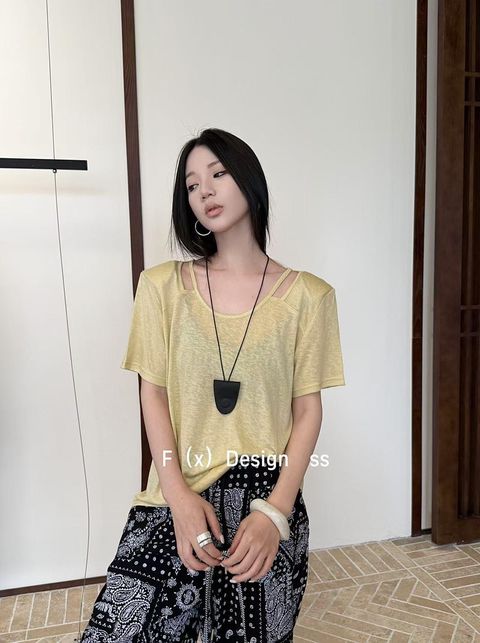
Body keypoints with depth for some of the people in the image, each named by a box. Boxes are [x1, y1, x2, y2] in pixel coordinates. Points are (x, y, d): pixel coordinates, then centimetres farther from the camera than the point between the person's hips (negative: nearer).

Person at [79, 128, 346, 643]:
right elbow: (153, 395, 0)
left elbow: (308, 411, -2)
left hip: (266, 497, 0)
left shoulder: (307, 295, -3)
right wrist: (179, 497, -11)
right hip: (177, 496, 1)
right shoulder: (162, 285, 1)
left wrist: (275, 511, -12)